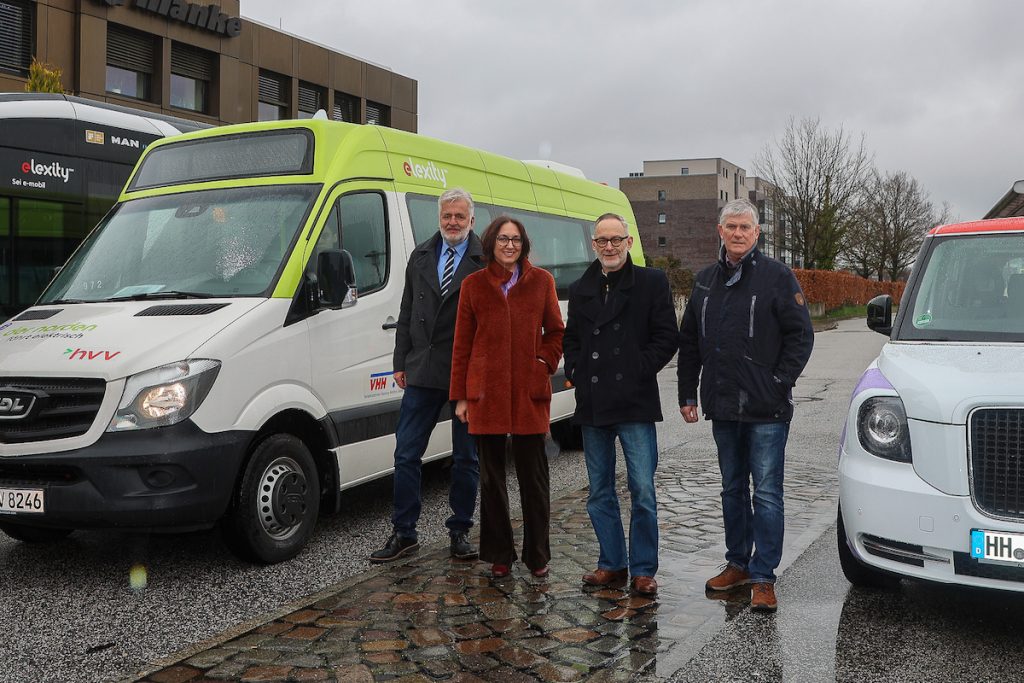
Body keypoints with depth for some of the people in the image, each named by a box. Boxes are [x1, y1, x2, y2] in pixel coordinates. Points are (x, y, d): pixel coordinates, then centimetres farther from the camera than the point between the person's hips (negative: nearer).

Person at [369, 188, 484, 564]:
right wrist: (401, 363, 8)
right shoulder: (421, 257, 11)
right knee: (406, 455, 3)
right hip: (423, 372, 4)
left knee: (466, 458, 8)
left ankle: (460, 531, 22)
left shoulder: (485, 262, -3)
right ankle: (403, 534, 14)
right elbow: (406, 314, 13)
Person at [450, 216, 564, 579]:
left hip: (530, 392, 0)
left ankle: (537, 554, 18)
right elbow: (462, 343, 6)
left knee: (533, 474, 5)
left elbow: (556, 331, 14)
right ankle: (499, 554, 20)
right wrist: (460, 396, 4)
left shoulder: (541, 281, 6)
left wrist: (545, 361, -3)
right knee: (491, 475, 8)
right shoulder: (474, 285, 6)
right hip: (486, 393, 1)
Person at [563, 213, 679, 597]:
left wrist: (640, 369, -9)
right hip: (592, 405, 5)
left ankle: (643, 569, 10)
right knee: (600, 492, 11)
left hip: (635, 405, -5)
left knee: (642, 490, -3)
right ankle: (612, 564, 22)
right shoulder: (580, 290, 14)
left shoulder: (652, 282, 1)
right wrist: (574, 372, 6)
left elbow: (667, 337, -1)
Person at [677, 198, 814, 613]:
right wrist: (687, 394, 11)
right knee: (732, 490, 15)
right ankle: (737, 563, 28)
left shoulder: (776, 276, -4)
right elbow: (689, 342, 15)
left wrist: (779, 383, -11)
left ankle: (763, 576, 6)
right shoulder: (706, 280, 12)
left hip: (766, 410, -5)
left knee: (766, 494, -2)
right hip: (722, 408, 6)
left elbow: (801, 335, -5)